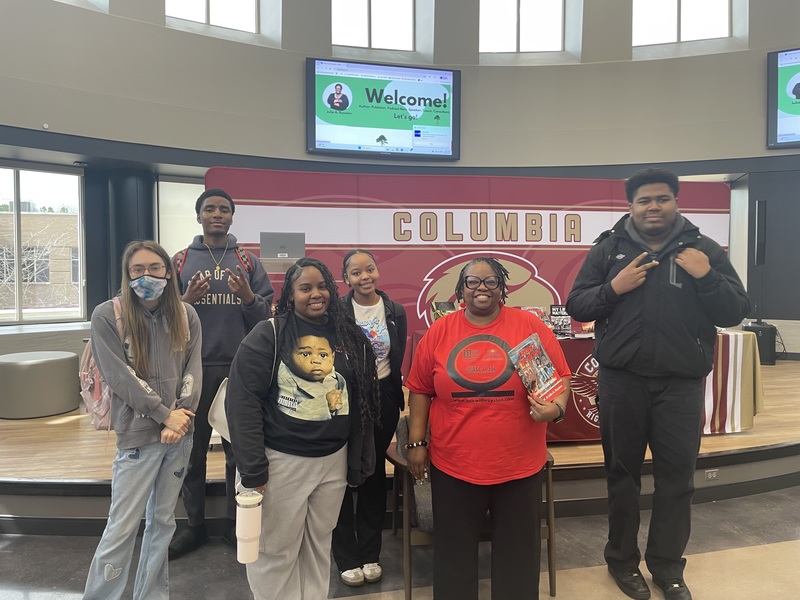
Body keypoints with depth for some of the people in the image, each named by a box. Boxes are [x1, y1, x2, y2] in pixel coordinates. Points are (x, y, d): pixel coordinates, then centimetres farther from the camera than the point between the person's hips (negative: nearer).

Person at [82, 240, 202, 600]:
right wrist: (164, 414, -14)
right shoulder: (107, 316, -7)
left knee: (163, 519, 16)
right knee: (122, 527, 2)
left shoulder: (186, 315, 3)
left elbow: (193, 370, 0)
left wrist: (180, 417, -12)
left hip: (180, 433, 4)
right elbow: (120, 376, -12)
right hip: (138, 434, -4)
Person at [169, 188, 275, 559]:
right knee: (192, 451, 9)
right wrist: (186, 301, -14)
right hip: (193, 368, 0)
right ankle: (194, 525, 26)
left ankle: (236, 524, 24)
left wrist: (248, 296, -16)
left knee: (239, 450, 8)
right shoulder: (180, 261, 7)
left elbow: (267, 314, 2)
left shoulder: (248, 262, 7)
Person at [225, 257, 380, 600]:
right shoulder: (269, 334, -10)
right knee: (276, 551, 9)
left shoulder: (350, 337, 2)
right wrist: (253, 468, -16)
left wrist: (358, 463, 7)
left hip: (333, 460, 4)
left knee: (319, 547, 19)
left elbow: (362, 403, 7)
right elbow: (243, 400, -13)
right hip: (281, 460, -4)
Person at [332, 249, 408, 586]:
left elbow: (398, 361, 7)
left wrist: (395, 399, 6)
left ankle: (370, 554, 29)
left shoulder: (395, 312, 0)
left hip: (382, 399, 3)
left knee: (374, 474, 13)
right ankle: (347, 557, 23)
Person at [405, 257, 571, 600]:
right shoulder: (439, 332, -1)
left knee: (518, 551, 17)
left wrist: (556, 408, -18)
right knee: (455, 552, 16)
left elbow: (561, 377, 1)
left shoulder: (531, 326, -4)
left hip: (519, 465, 0)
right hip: (453, 465, 1)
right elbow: (419, 390, 3)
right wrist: (416, 442, 1)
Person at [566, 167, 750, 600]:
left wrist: (706, 278, -16)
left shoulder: (704, 249, 4)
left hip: (682, 383, 1)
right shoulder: (609, 248, 3)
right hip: (621, 380, 0)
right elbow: (575, 306, 0)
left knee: (677, 475, 9)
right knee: (623, 471, 12)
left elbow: (735, 313, 0)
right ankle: (622, 560, 30)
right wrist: (613, 288, -16)